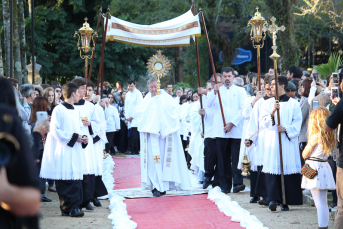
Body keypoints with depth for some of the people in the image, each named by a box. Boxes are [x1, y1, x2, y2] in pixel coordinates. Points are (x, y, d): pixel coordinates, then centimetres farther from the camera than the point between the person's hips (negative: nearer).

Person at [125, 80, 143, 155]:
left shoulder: (138, 93, -3)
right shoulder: (127, 94, 15)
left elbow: (138, 106, -8)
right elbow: (126, 106, 16)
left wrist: (132, 116, -9)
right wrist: (127, 116, 4)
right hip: (129, 117, 6)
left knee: (133, 133, -16)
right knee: (131, 134, 1)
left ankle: (131, 149, -15)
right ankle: (136, 150, 4)